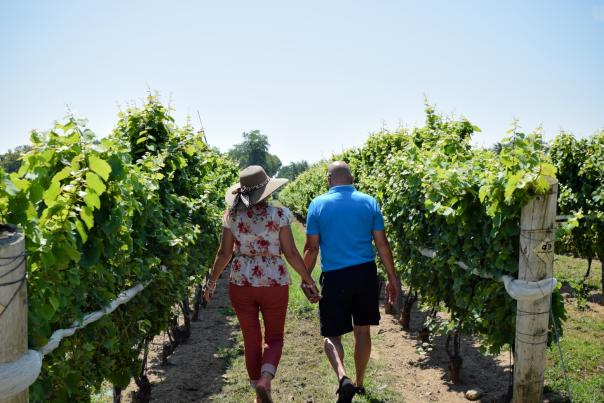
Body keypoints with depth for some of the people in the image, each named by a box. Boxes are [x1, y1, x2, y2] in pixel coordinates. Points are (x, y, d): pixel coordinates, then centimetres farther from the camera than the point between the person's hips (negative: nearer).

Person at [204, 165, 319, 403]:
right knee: (274, 336, 16)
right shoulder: (279, 214, -9)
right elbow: (291, 253, -8)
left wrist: (212, 281, 15)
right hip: (274, 283, -2)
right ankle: (265, 377, -9)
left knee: (251, 339, 16)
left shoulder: (232, 215, -2)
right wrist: (308, 280, 4)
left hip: (241, 283, 2)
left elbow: (224, 253, 1)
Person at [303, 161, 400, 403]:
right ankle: (359, 383, 32)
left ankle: (343, 378, -15)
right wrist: (392, 278, 10)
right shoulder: (369, 202, 1)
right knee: (362, 332, 17)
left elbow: (312, 248, -4)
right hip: (365, 274, 3)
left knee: (331, 335, 9)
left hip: (335, 277, -2)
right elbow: (382, 244, 1)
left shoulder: (318, 205, -3)